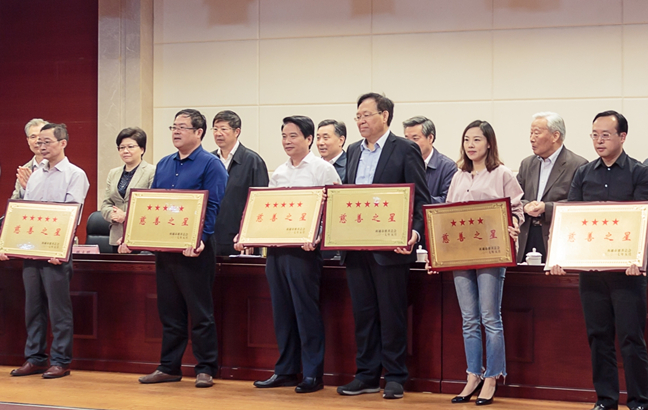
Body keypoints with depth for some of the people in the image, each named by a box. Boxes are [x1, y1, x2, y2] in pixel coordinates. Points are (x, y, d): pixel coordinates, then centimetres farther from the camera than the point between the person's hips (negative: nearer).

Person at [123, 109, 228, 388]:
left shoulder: (210, 165, -6)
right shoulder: (164, 165, 15)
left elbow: (213, 207, -14)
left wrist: (199, 240, -26)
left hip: (194, 250, -7)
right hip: (164, 247, 7)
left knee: (200, 313, -1)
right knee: (169, 311, 11)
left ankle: (205, 369, 5)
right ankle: (169, 367, 17)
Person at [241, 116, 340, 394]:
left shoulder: (322, 169, -3)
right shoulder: (279, 173, 16)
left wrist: (316, 238, -21)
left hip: (304, 249, -6)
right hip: (276, 247, 6)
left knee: (306, 311, -5)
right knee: (282, 312, 9)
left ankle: (313, 375, 0)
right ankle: (285, 371, 16)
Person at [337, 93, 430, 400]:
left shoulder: (405, 150, -4)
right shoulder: (353, 152, 15)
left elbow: (421, 199, -7)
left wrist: (414, 233, -20)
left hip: (390, 248, -6)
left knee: (392, 314, 0)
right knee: (363, 313, 10)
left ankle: (395, 377, 9)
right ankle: (367, 375, 18)